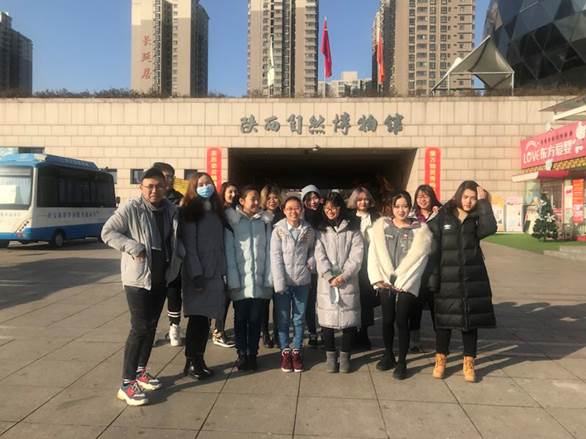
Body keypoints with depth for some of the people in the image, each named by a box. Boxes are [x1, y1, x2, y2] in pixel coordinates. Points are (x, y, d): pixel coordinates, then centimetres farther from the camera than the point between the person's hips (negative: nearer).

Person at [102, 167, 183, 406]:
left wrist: (180, 254, 2)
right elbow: (107, 232, -11)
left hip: (162, 277, 6)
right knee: (140, 328, -8)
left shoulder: (171, 210, 5)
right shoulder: (131, 208, -12)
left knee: (151, 326, 16)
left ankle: (141, 370, 32)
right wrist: (133, 246, -21)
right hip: (138, 277, -6)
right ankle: (127, 383, 2)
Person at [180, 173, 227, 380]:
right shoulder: (190, 211, -4)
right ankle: (191, 362, 11)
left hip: (215, 274, 5)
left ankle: (199, 360, 20)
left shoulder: (217, 211, 14)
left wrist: (224, 271, 7)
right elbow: (188, 245, -10)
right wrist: (196, 274, -16)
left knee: (205, 319, 9)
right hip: (197, 274, -5)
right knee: (197, 319, -2)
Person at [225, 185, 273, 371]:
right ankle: (242, 354, 23)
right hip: (240, 281, -1)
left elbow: (269, 251, 3)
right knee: (241, 319, 9)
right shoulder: (232, 220, 0)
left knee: (256, 319, 7)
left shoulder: (265, 221, 7)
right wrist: (233, 281, -10)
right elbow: (229, 252, -4)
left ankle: (252, 354, 22)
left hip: (261, 281, 2)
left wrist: (269, 279, -4)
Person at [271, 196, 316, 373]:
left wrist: (310, 263, -5)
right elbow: (275, 257, -10)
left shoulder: (308, 230, 0)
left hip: (302, 280, 2)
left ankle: (296, 351, 24)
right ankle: (285, 351, 22)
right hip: (283, 281, -2)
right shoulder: (278, 230, -7)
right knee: (283, 318, 8)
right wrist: (280, 283, -15)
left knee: (299, 318, 10)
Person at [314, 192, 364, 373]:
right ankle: (330, 355, 17)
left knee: (349, 318, 0)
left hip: (348, 281, 0)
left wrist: (344, 276, -12)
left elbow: (356, 255, -2)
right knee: (327, 319, 1)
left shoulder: (352, 229, 6)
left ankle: (345, 355, 16)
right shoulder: (320, 230, 9)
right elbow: (320, 256, -1)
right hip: (326, 281, 1)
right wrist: (330, 277, -13)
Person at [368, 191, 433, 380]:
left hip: (407, 284, -2)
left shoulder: (421, 230, 1)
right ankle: (388, 356, 29)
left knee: (401, 321, -1)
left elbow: (417, 259, -5)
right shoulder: (381, 226, 6)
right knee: (387, 320, 9)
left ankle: (402, 362, 14)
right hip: (385, 282, 2)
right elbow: (375, 254, 2)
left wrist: (401, 282, -9)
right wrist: (378, 278, -6)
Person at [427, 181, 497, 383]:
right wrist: (433, 276, -6)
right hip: (447, 279, -1)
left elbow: (490, 228, -19)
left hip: (472, 279, 1)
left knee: (471, 320, 7)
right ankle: (440, 360, 22)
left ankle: (469, 363, 20)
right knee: (444, 320, 7)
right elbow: (433, 248, -1)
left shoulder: (477, 218, 5)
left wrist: (483, 202, -12)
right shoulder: (443, 217, 1)